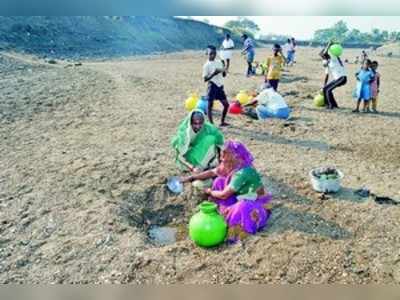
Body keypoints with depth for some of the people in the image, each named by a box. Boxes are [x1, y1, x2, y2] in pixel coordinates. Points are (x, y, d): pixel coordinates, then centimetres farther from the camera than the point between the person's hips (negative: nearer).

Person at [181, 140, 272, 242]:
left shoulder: (242, 172, -33)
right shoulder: (231, 164, -8)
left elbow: (224, 195, -26)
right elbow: (212, 172, 8)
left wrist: (210, 192, -8)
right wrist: (192, 177, 4)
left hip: (257, 204, -8)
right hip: (242, 199, 8)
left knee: (241, 208, -40)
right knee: (220, 181, -2)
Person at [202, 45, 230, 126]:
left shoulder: (219, 62, 9)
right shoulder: (206, 65, -7)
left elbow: (224, 75, 14)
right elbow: (205, 79, -12)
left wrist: (224, 71, -8)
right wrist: (213, 73, -24)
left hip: (220, 86, 6)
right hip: (212, 86, -6)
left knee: (226, 104, 7)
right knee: (210, 105, -1)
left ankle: (222, 121, 22)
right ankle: (211, 124, 8)